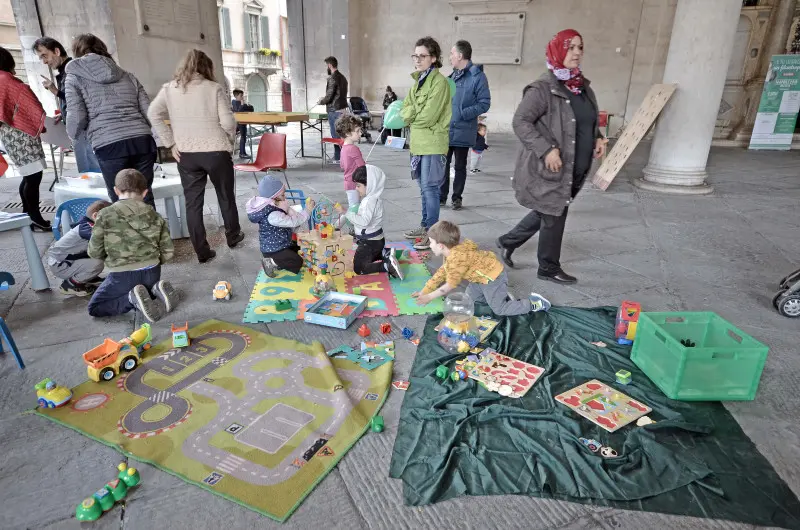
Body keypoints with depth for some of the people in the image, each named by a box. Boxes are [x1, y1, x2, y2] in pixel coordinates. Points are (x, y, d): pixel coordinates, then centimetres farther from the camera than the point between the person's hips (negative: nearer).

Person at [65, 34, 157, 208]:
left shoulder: (75, 77, 12)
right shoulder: (128, 76, 22)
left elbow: (76, 117, 1)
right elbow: (149, 111, 13)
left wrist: (72, 135, 22)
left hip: (109, 145, -3)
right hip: (142, 140, 3)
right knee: (145, 198, 6)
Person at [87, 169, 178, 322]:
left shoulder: (105, 215, -8)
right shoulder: (155, 216, 1)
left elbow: (94, 252, -3)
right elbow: (168, 251, 2)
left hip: (122, 275, -4)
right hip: (152, 272, 4)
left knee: (94, 307, 16)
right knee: (144, 292, 37)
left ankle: (132, 298, -11)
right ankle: (155, 289, 1)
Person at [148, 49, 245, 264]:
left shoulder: (169, 88, 6)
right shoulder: (214, 88, -3)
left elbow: (153, 114, 1)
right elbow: (228, 122, -9)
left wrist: (171, 143, 3)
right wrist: (228, 141, 8)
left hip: (185, 154, 2)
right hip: (216, 152, -2)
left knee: (192, 202, 7)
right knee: (226, 196, 17)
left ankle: (202, 252, 9)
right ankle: (233, 236, 33)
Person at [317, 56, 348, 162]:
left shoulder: (333, 78, -14)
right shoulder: (342, 77, 13)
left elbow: (329, 96, -17)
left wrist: (321, 102, 2)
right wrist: (325, 98, 21)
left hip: (334, 111, -9)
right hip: (342, 109, 9)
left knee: (335, 135, -3)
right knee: (341, 134, 13)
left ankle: (338, 157, 0)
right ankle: (337, 156, 20)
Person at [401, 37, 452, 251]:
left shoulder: (439, 82, -12)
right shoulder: (418, 81, 16)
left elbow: (429, 116, -19)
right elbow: (405, 109, 12)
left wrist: (411, 117, -2)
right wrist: (415, 114, -9)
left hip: (433, 142, -9)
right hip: (419, 142, 9)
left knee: (430, 188, -7)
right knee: (424, 188, 15)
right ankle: (425, 226, 26)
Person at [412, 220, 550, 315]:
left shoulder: (456, 259, -29)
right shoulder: (452, 253, 3)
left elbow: (450, 285, -19)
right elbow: (441, 273, 10)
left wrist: (429, 297, -11)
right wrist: (423, 292, 9)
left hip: (493, 278, -10)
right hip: (485, 276, 10)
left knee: (499, 310, -2)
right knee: (470, 296, 22)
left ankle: (534, 303, 4)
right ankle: (502, 295, 21)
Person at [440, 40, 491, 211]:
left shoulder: (477, 76, -9)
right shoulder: (453, 75, 11)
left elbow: (484, 103, -13)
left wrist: (463, 113, -20)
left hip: (462, 131, -5)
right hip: (446, 130, 6)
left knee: (460, 166, 7)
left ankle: (457, 197, 19)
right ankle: (441, 196, 18)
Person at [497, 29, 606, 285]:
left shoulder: (583, 86, 12)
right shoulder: (543, 88, -14)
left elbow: (589, 121, 25)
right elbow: (520, 121, -18)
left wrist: (597, 138, 6)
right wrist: (546, 149, -24)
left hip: (575, 169, 8)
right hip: (549, 168, -8)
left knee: (546, 213, 18)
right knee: (554, 216, 3)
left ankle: (508, 241, 36)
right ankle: (549, 268, 21)